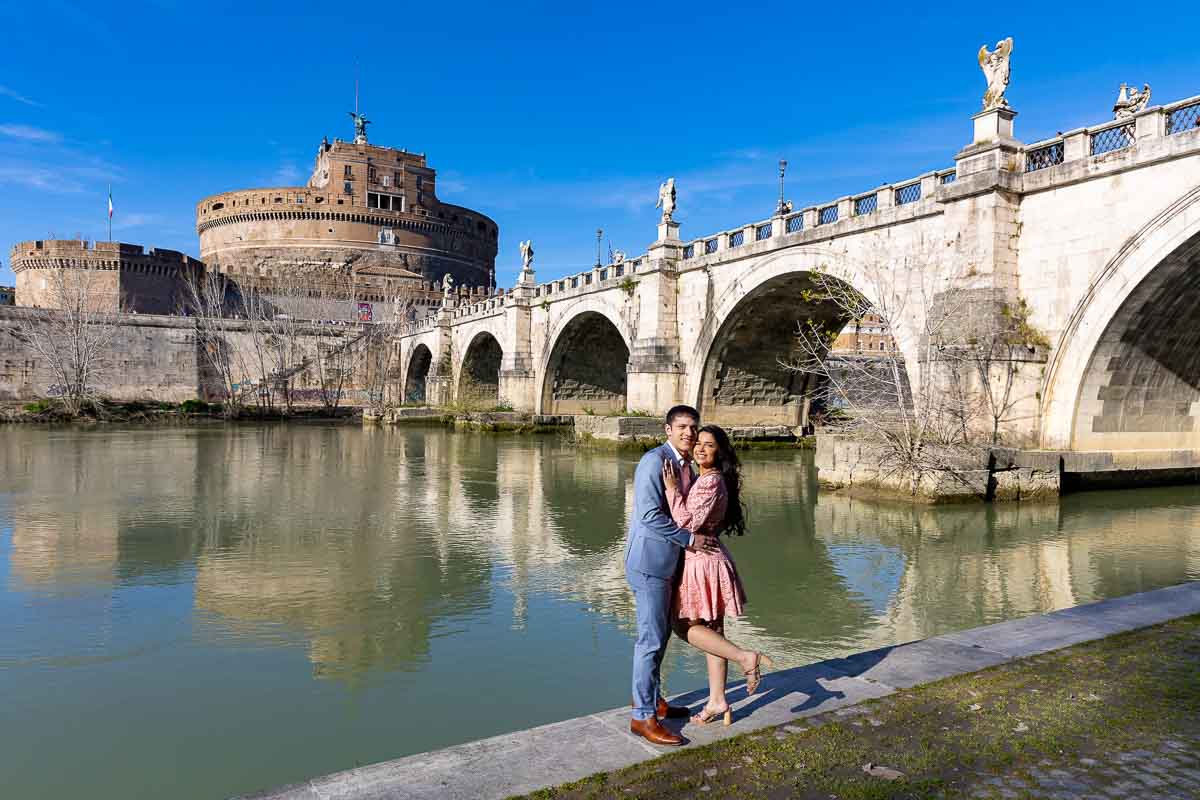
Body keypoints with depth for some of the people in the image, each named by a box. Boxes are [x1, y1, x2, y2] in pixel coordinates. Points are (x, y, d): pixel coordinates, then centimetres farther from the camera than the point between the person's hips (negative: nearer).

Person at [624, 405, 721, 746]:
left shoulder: (685, 464, 13)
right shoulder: (654, 460, -17)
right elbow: (649, 515, -24)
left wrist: (701, 536, 13)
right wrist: (690, 539, -18)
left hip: (670, 561, 10)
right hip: (650, 561, -9)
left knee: (661, 634, 19)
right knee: (651, 638, -4)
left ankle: (649, 696, 34)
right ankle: (643, 716, 5)